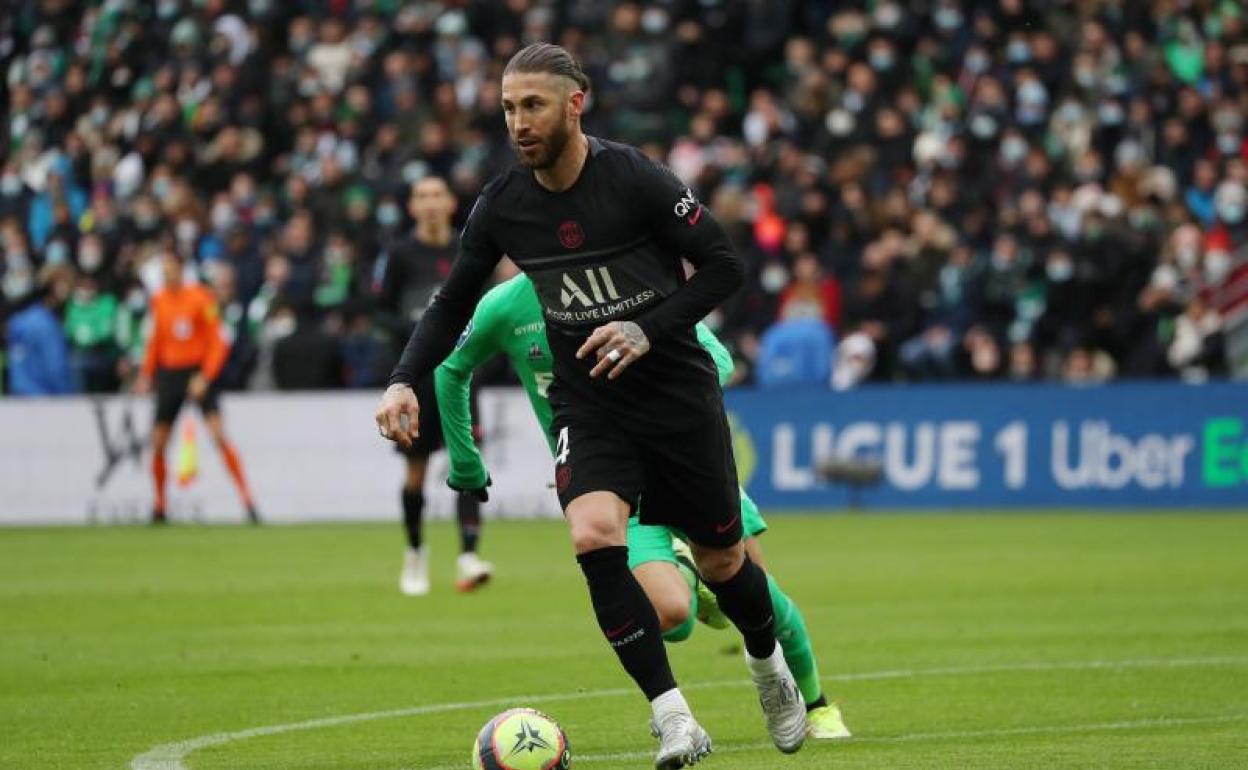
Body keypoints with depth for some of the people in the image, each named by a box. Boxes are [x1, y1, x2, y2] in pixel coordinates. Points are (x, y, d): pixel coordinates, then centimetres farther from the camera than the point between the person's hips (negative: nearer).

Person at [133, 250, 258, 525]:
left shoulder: (200, 297, -10)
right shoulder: (158, 301, 6)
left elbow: (217, 342, -9)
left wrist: (205, 377, -18)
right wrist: (146, 375, 11)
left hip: (198, 375, -5)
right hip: (169, 373, 5)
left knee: (219, 435, -18)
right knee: (158, 444, 2)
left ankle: (247, 501, -16)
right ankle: (159, 508, 19)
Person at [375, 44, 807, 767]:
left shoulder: (634, 178, -16)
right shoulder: (502, 206, -4)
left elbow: (725, 265, -12)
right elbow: (453, 305, 9)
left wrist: (649, 332, -23)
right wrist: (405, 382, -6)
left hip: (677, 389, -2)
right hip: (587, 402, 2)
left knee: (722, 559, 10)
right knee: (595, 537, -24)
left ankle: (770, 663, 44)